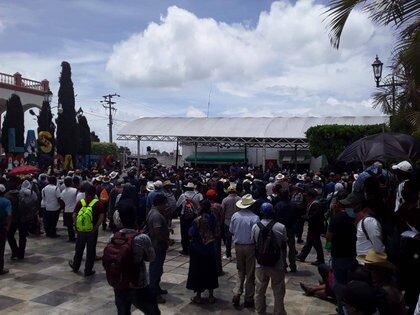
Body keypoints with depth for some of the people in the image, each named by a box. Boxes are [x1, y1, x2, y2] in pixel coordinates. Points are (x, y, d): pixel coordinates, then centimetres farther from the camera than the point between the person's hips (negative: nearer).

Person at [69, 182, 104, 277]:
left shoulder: (80, 202, -2)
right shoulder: (98, 203, -9)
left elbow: (74, 216, -3)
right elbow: (101, 217, -18)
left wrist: (77, 225, 6)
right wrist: (96, 227, -11)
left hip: (81, 230, 3)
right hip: (92, 231, -2)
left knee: (79, 249, 20)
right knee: (90, 251, 9)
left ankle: (75, 266, 37)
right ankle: (88, 270, 15)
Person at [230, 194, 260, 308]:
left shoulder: (235, 216, -5)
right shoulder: (254, 217, -18)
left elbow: (231, 231, 5)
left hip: (238, 246, 4)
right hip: (250, 247, -4)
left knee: (240, 272, 20)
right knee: (250, 274, 9)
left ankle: (237, 295, 12)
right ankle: (248, 299, 19)